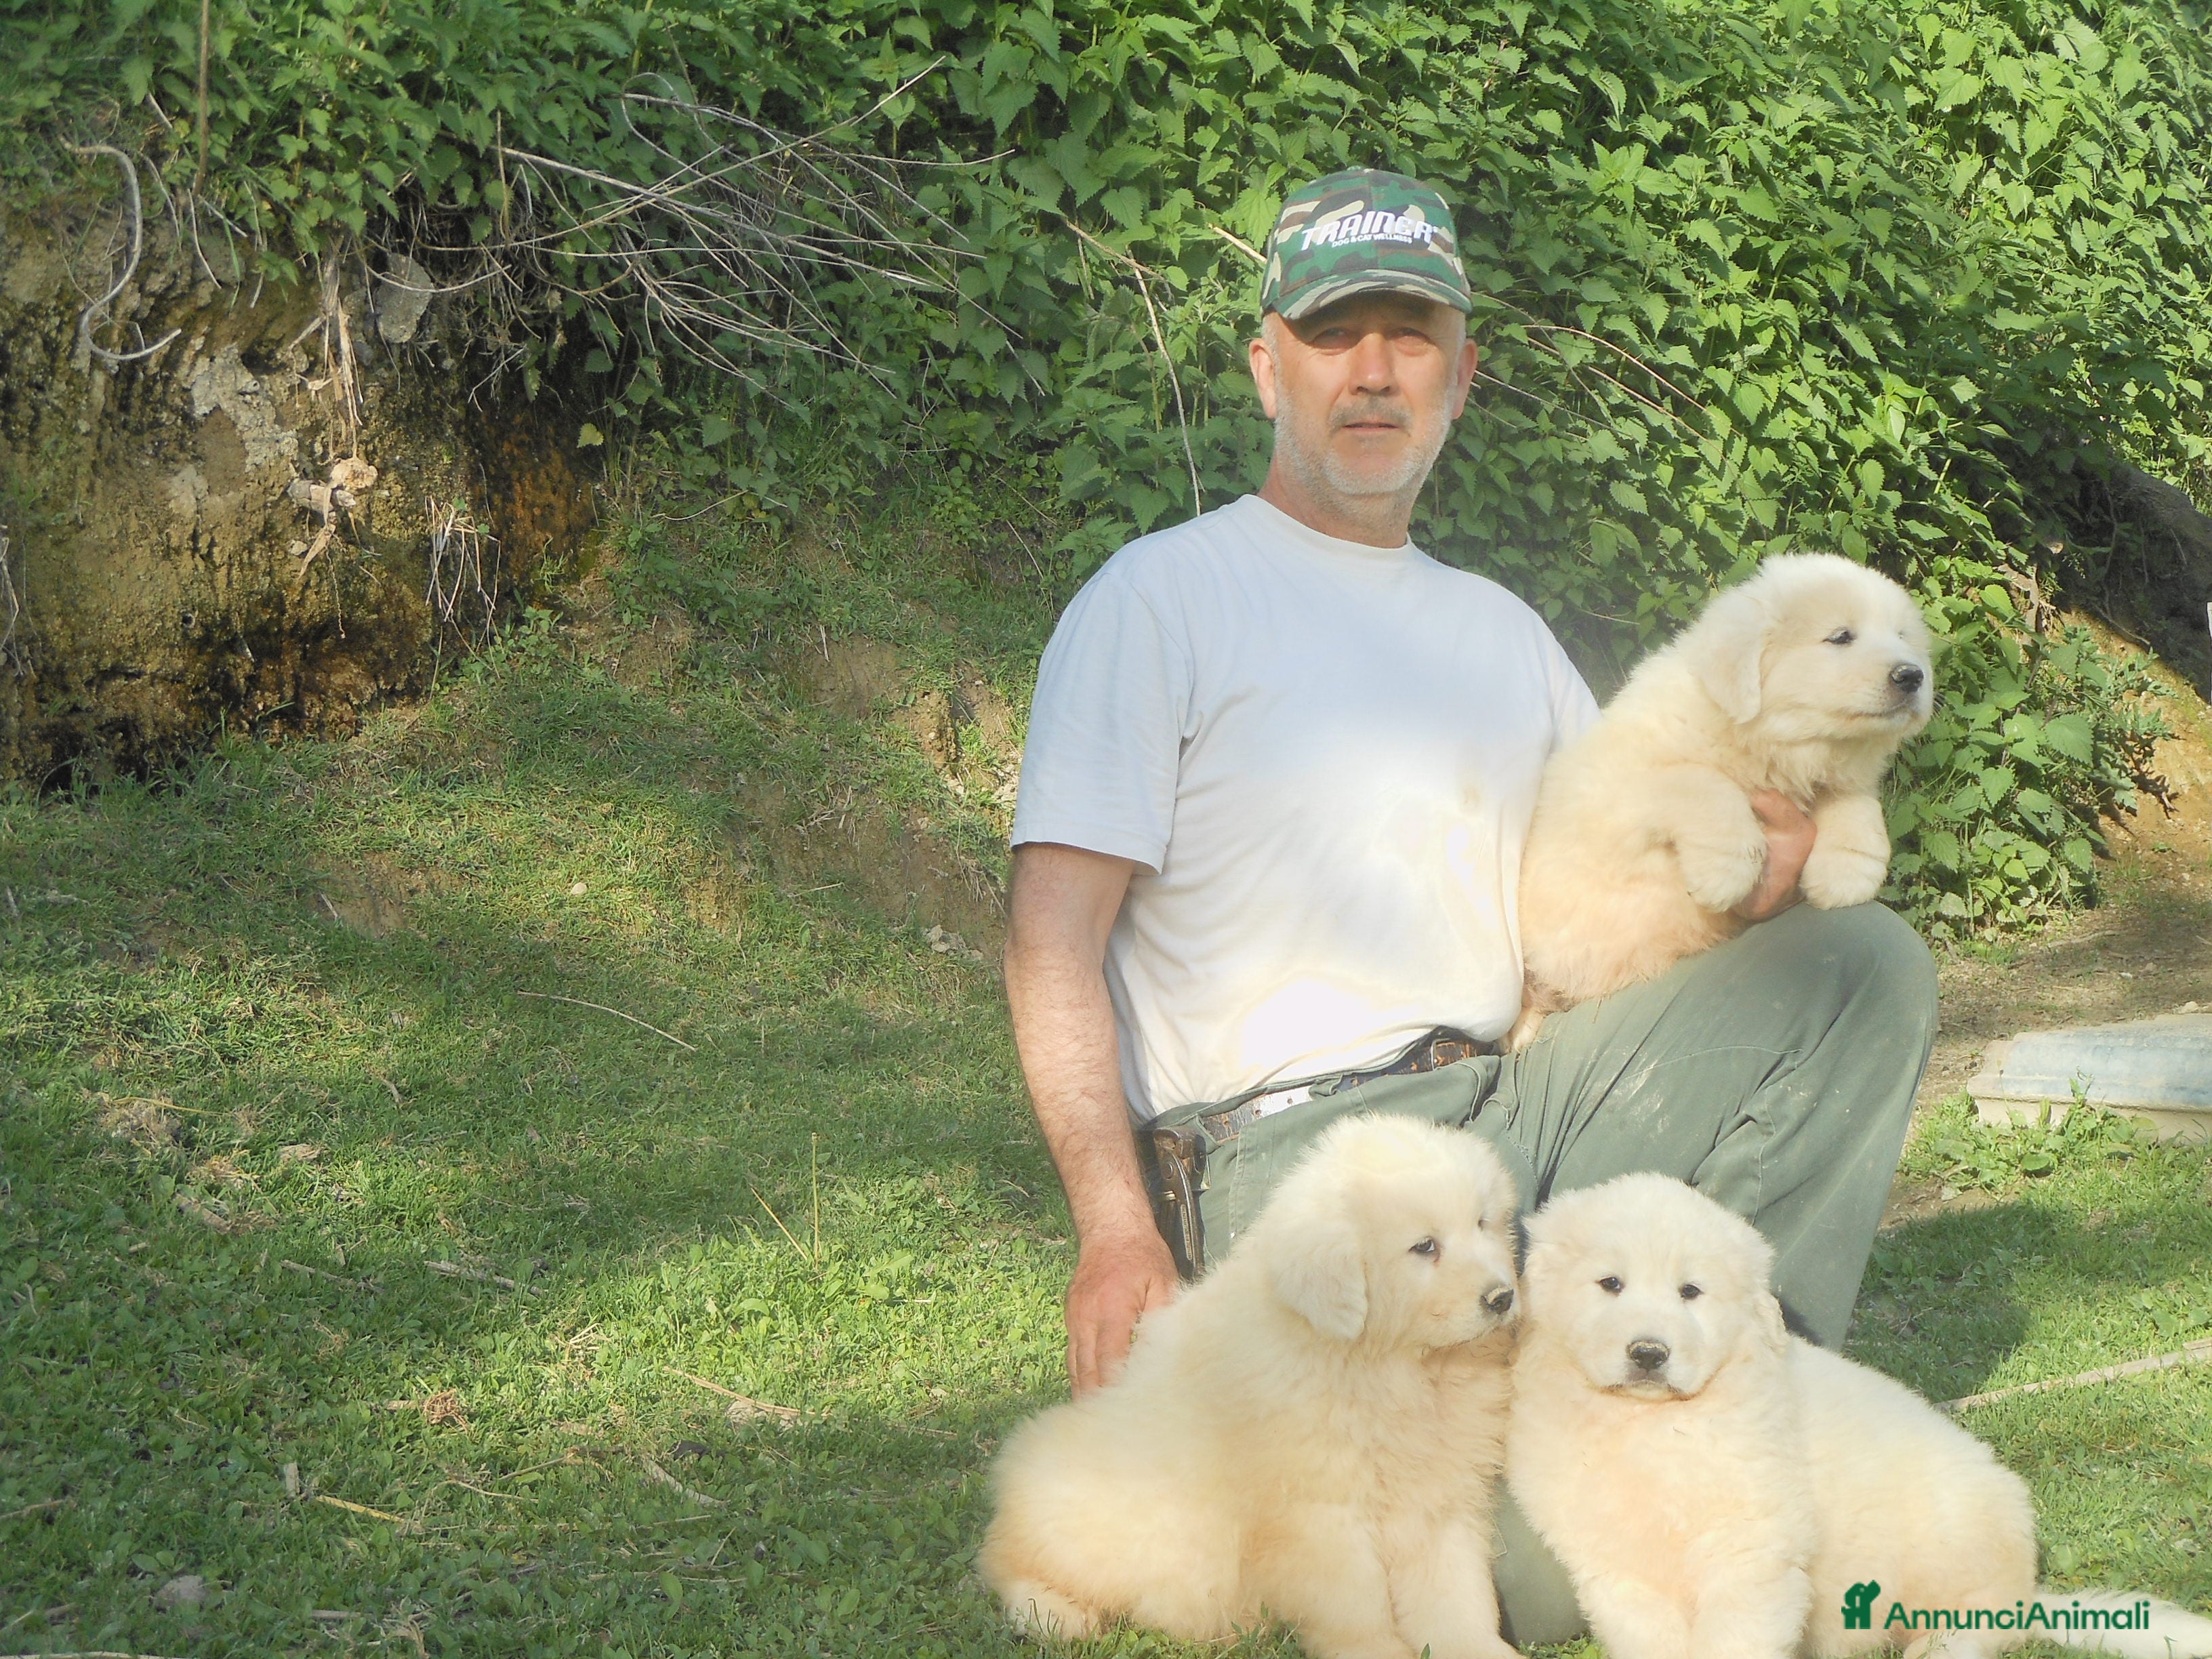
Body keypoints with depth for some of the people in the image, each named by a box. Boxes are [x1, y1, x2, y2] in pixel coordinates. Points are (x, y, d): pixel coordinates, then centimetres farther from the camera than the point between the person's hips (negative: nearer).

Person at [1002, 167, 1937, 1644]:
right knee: (1562, 1567, -24)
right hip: (1283, 1153, -7)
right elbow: (1054, 938, -9)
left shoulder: (1501, 630, 22)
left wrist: (1751, 870, -2)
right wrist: (1115, 1230, -21)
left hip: (1511, 1107, 7)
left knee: (1864, 963, -3)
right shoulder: (1161, 598, 0)